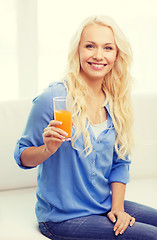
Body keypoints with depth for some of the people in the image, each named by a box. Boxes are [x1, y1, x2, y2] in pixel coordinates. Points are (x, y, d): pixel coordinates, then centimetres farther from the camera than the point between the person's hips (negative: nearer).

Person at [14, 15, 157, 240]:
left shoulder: (115, 103, 3)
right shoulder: (53, 99, -15)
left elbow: (120, 162, 10)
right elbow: (22, 156, -9)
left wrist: (118, 207, -2)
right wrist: (48, 149, -29)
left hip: (105, 209, 6)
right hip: (63, 218, -6)